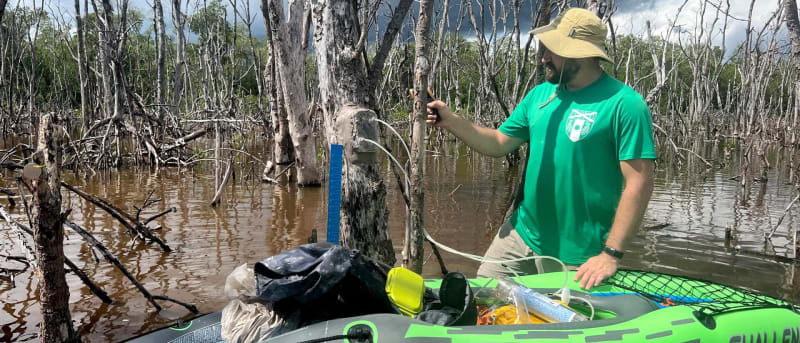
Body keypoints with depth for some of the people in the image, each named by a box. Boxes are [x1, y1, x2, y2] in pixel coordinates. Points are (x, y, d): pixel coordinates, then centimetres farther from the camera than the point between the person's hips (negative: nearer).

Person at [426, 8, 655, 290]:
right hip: (521, 234, 6)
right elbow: (499, 143, 9)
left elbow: (638, 184, -18)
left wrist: (611, 254, -21)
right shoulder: (540, 94, 4)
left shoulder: (623, 104, -16)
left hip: (575, 256, -5)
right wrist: (450, 121, -6)